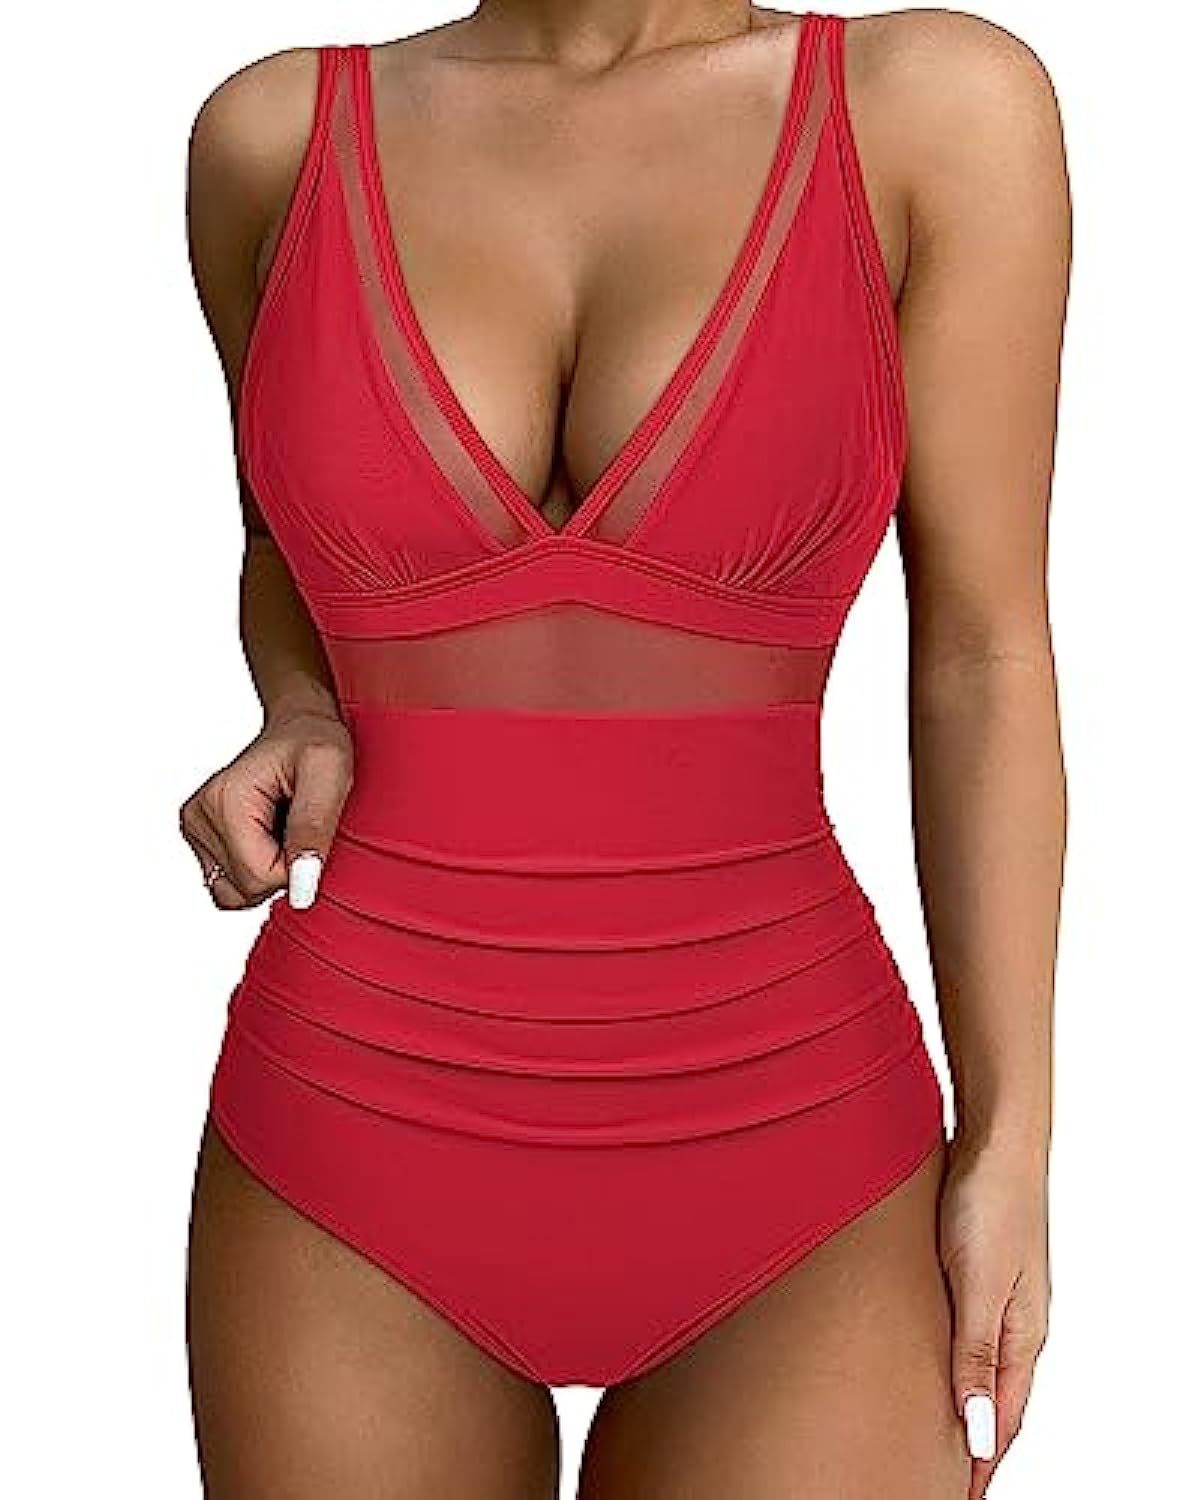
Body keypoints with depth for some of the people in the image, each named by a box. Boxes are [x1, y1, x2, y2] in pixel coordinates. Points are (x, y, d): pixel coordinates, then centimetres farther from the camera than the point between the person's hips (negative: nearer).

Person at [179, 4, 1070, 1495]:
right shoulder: (273, 130, 0)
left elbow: (982, 659, -3)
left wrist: (1010, 1140, -2)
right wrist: (302, 728, -4)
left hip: (783, 1145, -1)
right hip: (358, 1143, 2)